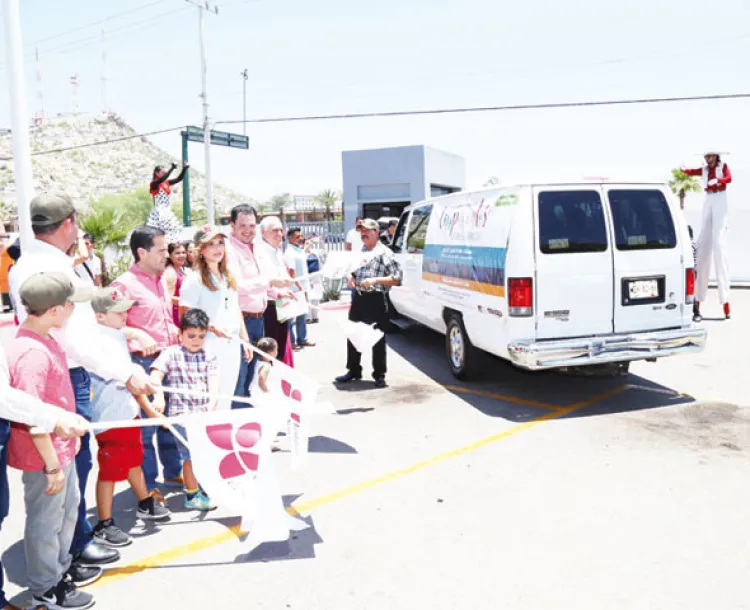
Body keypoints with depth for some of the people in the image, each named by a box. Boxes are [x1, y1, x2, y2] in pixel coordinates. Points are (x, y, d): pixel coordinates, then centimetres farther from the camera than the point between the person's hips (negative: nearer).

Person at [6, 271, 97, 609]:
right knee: (45, 522, 11)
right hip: (43, 456, -10)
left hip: (62, 447, 10)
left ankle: (60, 568, 46)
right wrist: (52, 465, -21)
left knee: (67, 509, 26)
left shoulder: (44, 339, 2)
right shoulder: (31, 352, -29)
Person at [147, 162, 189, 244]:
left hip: (167, 212, 8)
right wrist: (172, 168, -28)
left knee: (173, 231, 7)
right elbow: (162, 179, -27)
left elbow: (179, 179, 10)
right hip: (159, 213, -8)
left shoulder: (167, 183, 12)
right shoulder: (154, 184, -8)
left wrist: (184, 169, -3)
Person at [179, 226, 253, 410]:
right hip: (209, 347, -7)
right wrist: (211, 327, -23)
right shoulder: (194, 280, -9)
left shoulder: (229, 278, 14)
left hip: (232, 346, 7)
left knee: (226, 400, 14)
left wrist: (245, 339, 15)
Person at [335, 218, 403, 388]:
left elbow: (397, 278, -13)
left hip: (375, 300, -8)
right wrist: (351, 277, 5)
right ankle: (353, 371, 28)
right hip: (358, 298, 8)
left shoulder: (384, 253, -8)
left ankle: (379, 375, 12)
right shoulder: (361, 251, 16)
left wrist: (375, 280, -23)